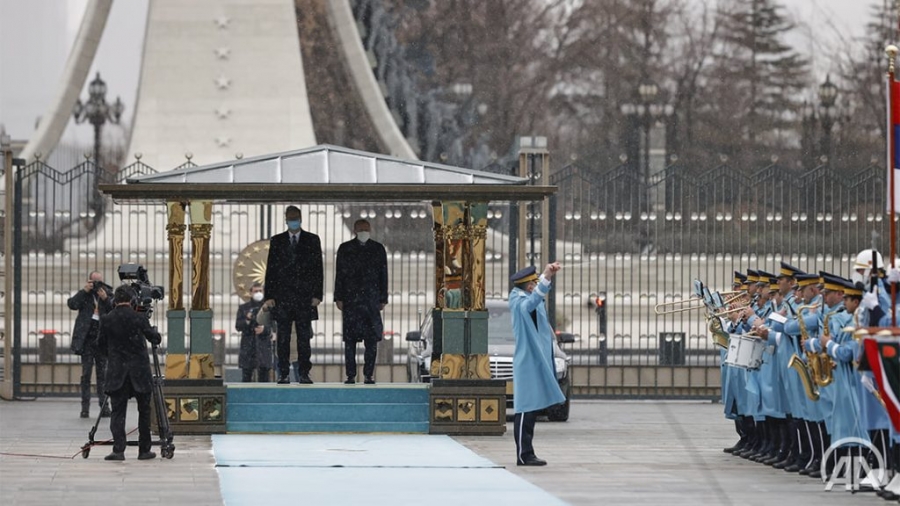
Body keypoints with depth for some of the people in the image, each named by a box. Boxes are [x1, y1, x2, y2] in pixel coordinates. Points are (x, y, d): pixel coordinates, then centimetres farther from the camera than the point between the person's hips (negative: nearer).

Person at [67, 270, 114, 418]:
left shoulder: (108, 293, 7)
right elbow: (72, 304, -9)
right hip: (87, 338, 0)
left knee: (102, 373, 0)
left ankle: (104, 406, 1)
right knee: (86, 373, -1)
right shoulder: (84, 294, 6)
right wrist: (84, 291, -12)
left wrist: (105, 299, -15)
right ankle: (85, 407, 1)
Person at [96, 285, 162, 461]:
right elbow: (155, 339, -2)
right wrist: (154, 331, 21)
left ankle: (118, 449, -15)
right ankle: (144, 450, 13)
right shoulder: (138, 318, -8)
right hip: (139, 372, -1)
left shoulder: (107, 320, -3)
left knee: (118, 411, 0)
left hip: (117, 373, 1)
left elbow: (101, 344, 6)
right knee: (144, 411, 10)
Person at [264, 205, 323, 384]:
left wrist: (317, 294, -4)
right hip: (282, 296, 1)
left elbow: (318, 268, 5)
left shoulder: (312, 240, 7)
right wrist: (269, 296, 0)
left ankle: (304, 373, 2)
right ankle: (283, 374, 1)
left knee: (304, 337, -1)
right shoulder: (276, 241, 10)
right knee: (283, 337, -1)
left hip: (305, 296, -1)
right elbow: (271, 269, 7)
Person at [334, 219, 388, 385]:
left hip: (371, 299, 0)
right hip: (350, 299, 0)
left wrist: (383, 299, 4)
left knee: (372, 339, -4)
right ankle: (350, 375, 4)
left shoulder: (378, 249, 9)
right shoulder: (345, 249, 8)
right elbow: (339, 274, 5)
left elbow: (383, 275, 9)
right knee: (349, 338, 0)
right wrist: (339, 298, -1)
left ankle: (369, 375, 0)